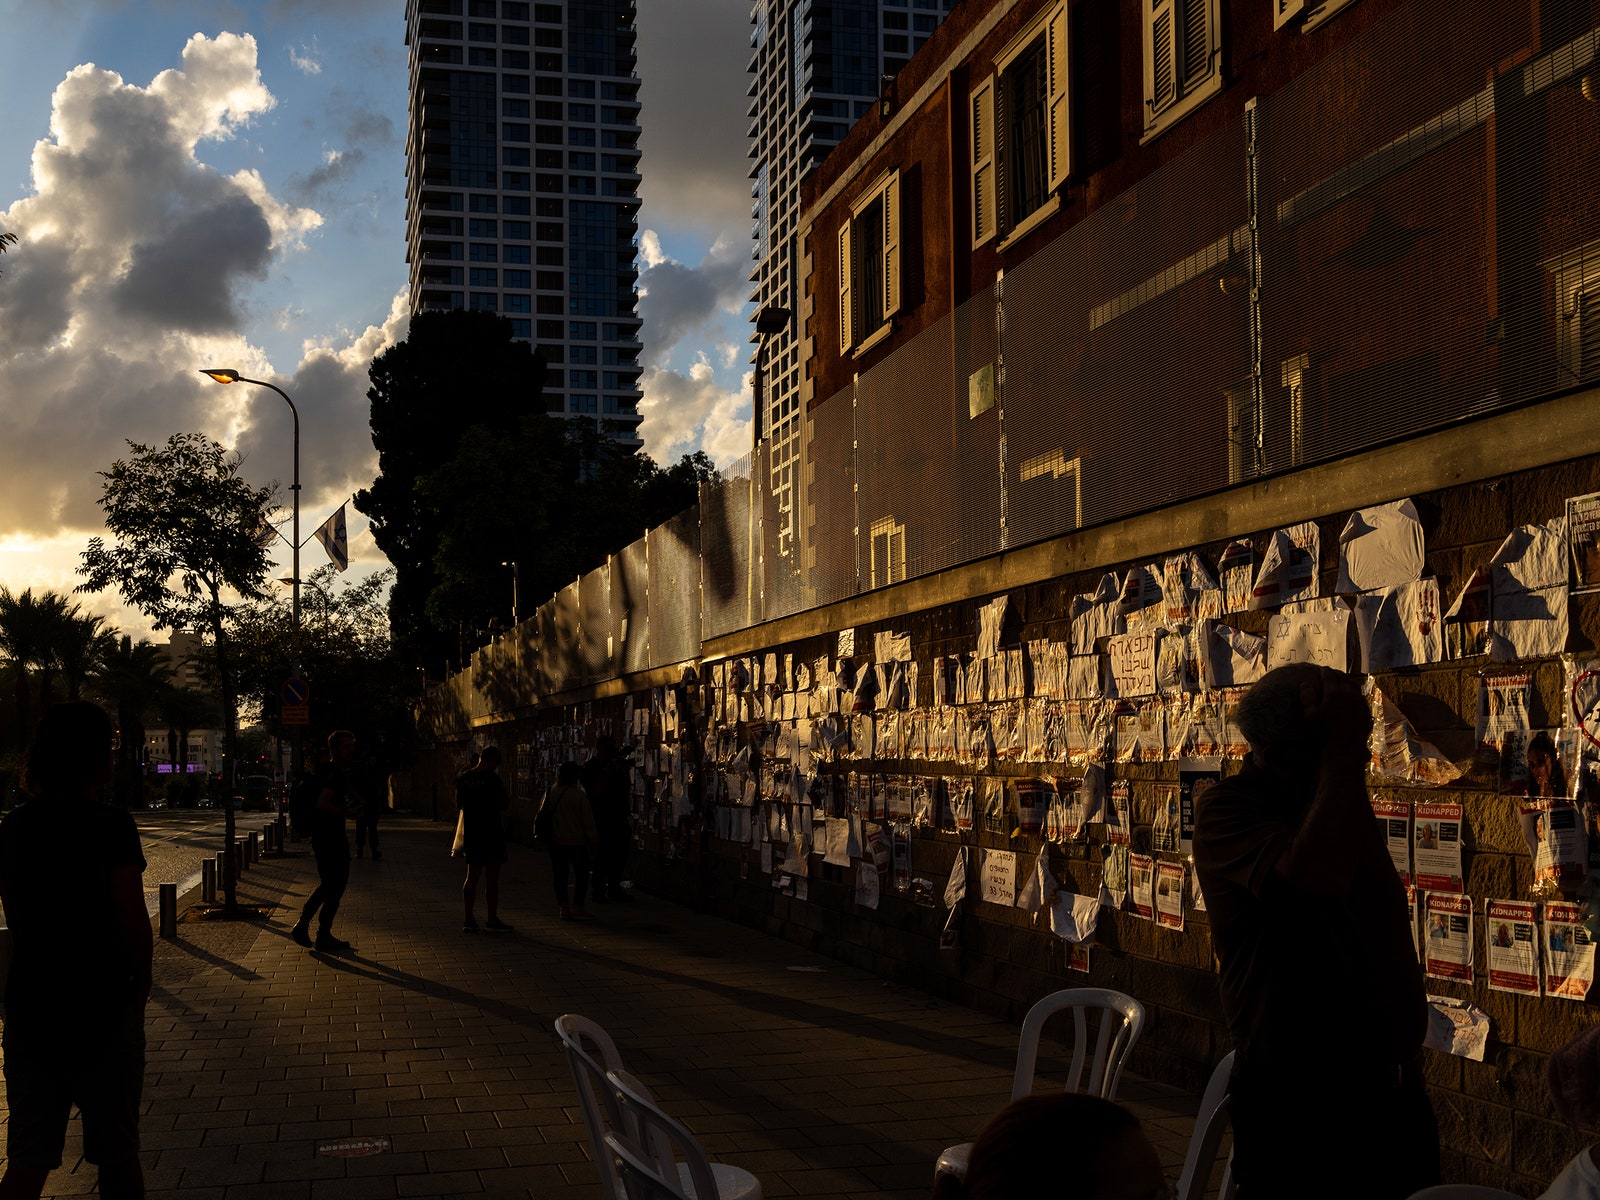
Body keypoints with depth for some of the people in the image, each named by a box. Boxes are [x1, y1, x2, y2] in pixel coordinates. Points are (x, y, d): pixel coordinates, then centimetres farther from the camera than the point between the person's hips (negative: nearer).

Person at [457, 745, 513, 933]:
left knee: (472, 877, 12)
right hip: (491, 832, -6)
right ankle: (493, 920, 2)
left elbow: (459, 804, 14)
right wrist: (507, 800, 10)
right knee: (492, 878, 0)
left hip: (471, 833, 6)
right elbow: (504, 804, -11)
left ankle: (469, 919, 12)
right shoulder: (492, 779, -15)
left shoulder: (463, 778, 4)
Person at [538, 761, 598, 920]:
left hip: (556, 841, 4)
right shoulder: (579, 796, -13)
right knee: (581, 874, 6)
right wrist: (593, 840, 2)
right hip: (577, 841, -4)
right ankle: (577, 906, 3)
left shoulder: (550, 793, -1)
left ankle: (562, 907, 11)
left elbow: (542, 813, 5)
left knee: (560, 874, 11)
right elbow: (588, 822, -9)